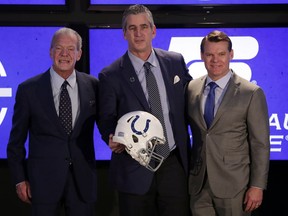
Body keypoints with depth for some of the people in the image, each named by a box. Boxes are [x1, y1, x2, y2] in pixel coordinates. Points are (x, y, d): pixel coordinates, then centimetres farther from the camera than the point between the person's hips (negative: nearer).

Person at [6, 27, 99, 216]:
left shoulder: (93, 86, 1)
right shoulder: (28, 89, -3)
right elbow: (17, 139, 2)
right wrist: (20, 179, 0)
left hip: (83, 179, 2)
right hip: (44, 179, -1)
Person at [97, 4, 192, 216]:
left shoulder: (175, 62, 5)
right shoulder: (110, 76, -4)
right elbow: (106, 120, 0)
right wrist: (113, 139, -21)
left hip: (174, 164, 2)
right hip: (135, 168, -2)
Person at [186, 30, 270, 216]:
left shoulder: (252, 93, -6)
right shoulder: (191, 89, 6)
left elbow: (260, 144, -6)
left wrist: (257, 186, -9)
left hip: (234, 185, -3)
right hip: (198, 183, 4)